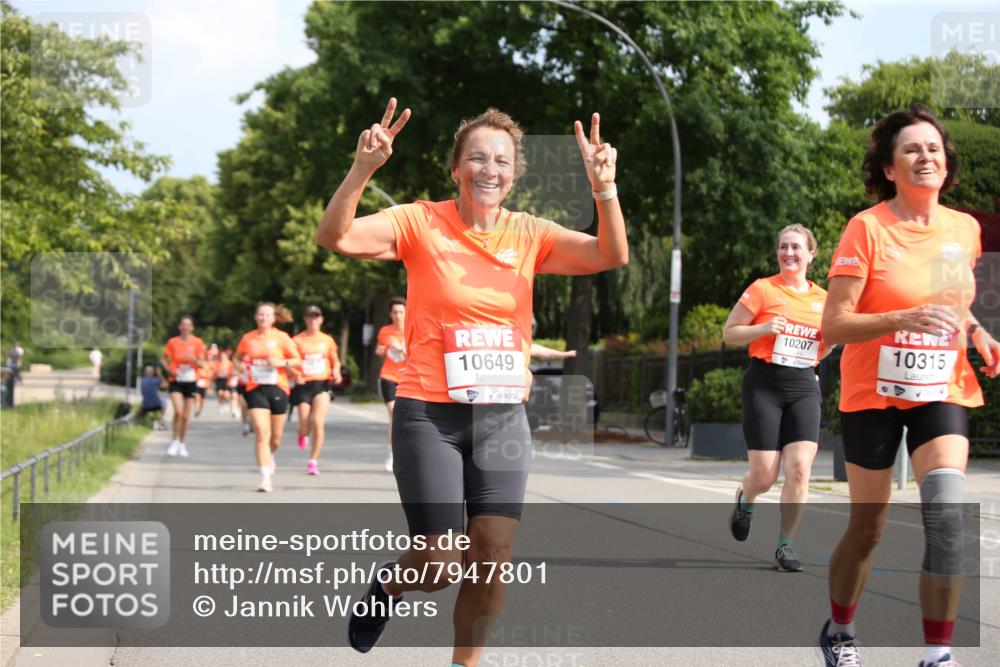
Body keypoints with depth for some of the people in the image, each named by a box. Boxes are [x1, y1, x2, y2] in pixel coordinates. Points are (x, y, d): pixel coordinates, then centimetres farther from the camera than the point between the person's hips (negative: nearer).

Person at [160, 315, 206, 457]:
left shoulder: (197, 342, 0)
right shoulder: (173, 342, 1)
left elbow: (201, 364, -1)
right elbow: (163, 359, 9)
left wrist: (193, 359, -22)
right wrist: (169, 370, -9)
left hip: (191, 381, 1)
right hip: (176, 381, -1)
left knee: (186, 416, 5)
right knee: (178, 411, -18)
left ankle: (182, 444, 20)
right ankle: (175, 442, -3)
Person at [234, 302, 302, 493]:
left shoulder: (281, 337, 0)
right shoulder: (247, 338, 4)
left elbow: (298, 360, 1)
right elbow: (237, 358, 19)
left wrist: (281, 362, -17)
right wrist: (241, 366, -3)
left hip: (278, 389, 0)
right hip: (256, 389, 0)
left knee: (276, 437, 10)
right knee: (261, 433, -16)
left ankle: (268, 457, 44)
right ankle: (266, 477, -16)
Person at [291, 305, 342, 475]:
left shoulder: (328, 340, 7)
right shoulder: (297, 340, 1)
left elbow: (335, 361, 19)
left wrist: (336, 372, -1)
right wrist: (295, 374, -16)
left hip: (322, 385, 0)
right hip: (304, 385, 0)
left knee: (318, 422, -16)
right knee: (305, 426, -2)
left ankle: (313, 461, -4)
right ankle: (302, 434, 39)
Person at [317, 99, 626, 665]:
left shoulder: (529, 234, 3)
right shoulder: (420, 222, -6)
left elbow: (612, 256, -9)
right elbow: (336, 237, -19)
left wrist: (604, 187, -26)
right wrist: (363, 170, -35)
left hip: (504, 417, 3)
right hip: (430, 415, -3)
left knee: (494, 556, -4)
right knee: (442, 564, -6)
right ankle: (389, 583, 31)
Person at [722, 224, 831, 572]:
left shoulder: (822, 298, 12)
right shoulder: (763, 289, -1)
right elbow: (729, 334, 1)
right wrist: (764, 328, -15)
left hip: (804, 386, 3)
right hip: (765, 384, -3)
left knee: (800, 467, -13)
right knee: (764, 475, -5)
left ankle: (785, 546, -1)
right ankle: (744, 499, 33)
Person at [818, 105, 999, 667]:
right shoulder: (868, 228, -12)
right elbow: (833, 326, -16)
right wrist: (906, 318, -30)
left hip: (942, 392, 3)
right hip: (874, 395, -3)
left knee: (947, 512, -19)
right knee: (869, 526, 8)